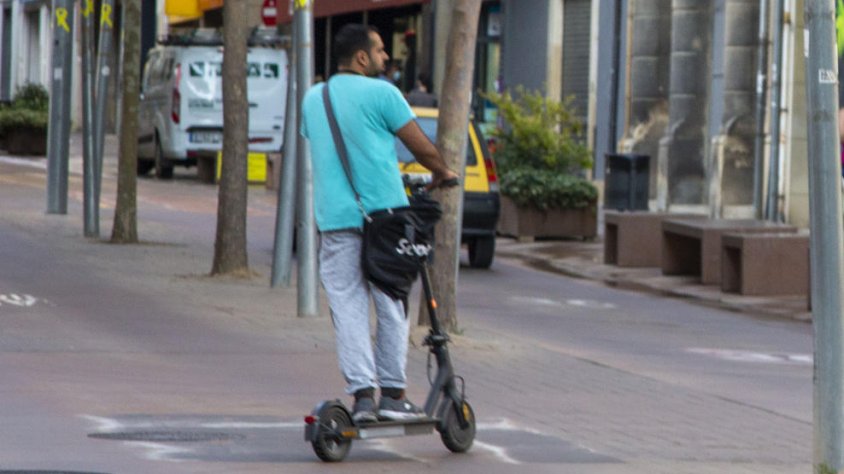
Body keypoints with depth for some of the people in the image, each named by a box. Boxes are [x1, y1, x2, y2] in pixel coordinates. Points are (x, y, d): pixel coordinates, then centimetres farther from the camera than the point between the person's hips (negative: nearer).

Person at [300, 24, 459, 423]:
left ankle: (362, 393, -7)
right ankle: (392, 393, 8)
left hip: (333, 217, 4)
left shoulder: (313, 98, 12)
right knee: (391, 307, 6)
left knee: (348, 308, 3)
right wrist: (441, 173, 17)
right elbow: (421, 146, -3)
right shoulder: (380, 93, -6)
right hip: (383, 211, -4)